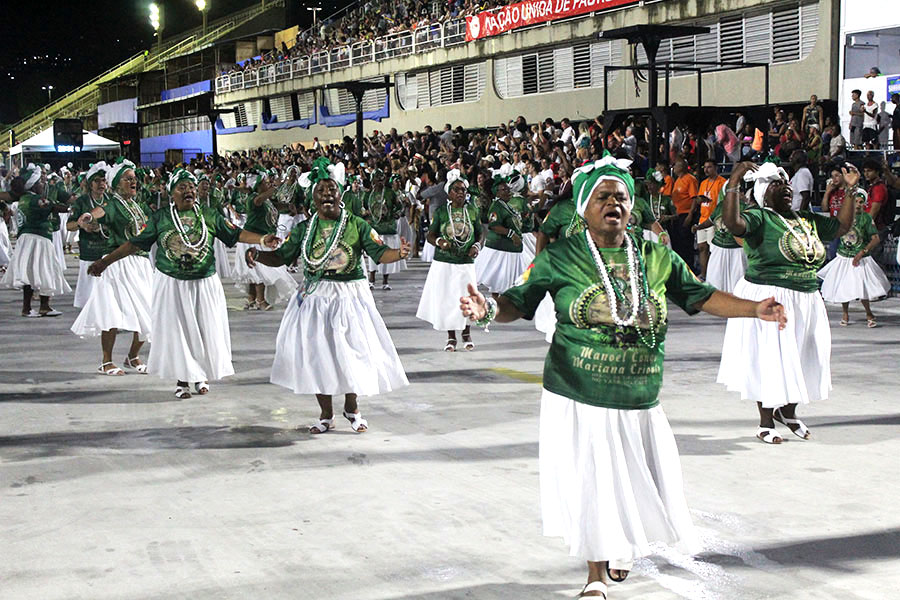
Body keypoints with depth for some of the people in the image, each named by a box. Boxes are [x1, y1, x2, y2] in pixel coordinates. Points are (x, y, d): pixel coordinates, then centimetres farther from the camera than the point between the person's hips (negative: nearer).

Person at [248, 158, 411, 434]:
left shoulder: (357, 225, -1)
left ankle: (351, 408, 26)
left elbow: (380, 253, -7)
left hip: (350, 296, -1)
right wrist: (257, 255, -13)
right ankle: (326, 415, 18)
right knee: (316, 354, 2)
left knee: (351, 351, 2)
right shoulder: (303, 229, 4)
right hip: (315, 298, 2)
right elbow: (281, 256, 5)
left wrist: (399, 253, -28)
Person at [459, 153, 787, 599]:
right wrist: (488, 309, -27)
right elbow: (518, 302, -6)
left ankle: (626, 544, 47)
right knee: (588, 487, 5)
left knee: (638, 486, 14)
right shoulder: (560, 257, -4)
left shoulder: (657, 257, 3)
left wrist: (755, 309, -1)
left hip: (638, 402, 3)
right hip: (578, 401, -3)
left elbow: (701, 296, 8)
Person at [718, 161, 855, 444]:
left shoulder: (808, 219, 13)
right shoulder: (759, 217, -9)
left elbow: (842, 226, 22)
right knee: (769, 360, 0)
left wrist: (851, 190, 16)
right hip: (768, 299, -7)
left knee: (802, 358, 14)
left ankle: (787, 411, 35)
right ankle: (766, 422, 13)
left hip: (807, 301, 7)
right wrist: (733, 184, -35)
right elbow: (733, 223, -28)